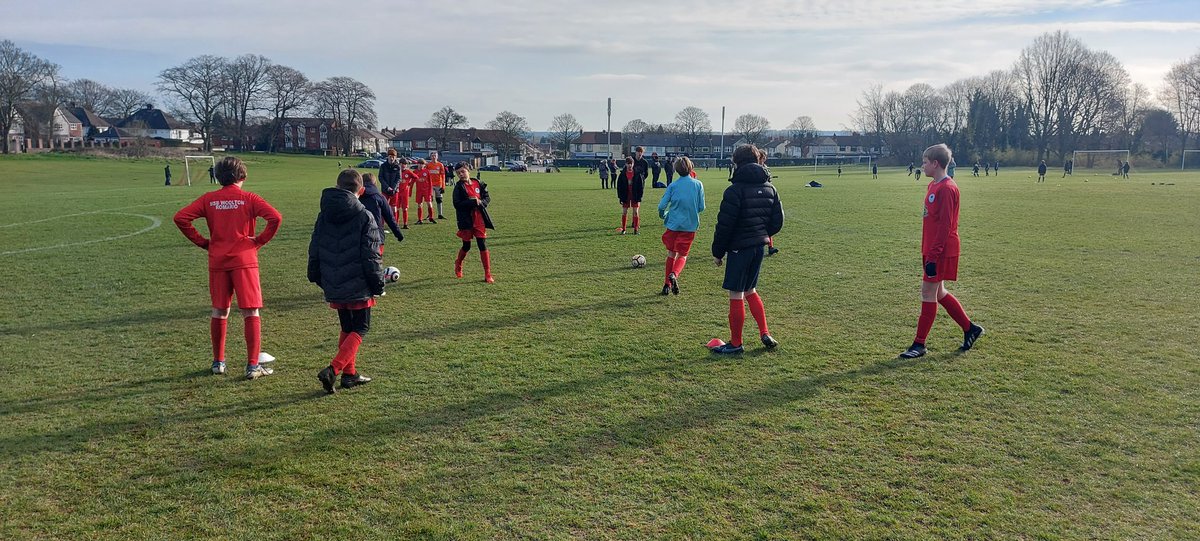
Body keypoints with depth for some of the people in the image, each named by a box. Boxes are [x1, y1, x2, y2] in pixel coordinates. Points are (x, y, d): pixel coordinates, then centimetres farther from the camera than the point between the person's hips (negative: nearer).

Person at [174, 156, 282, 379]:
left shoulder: (209, 199, 5)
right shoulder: (249, 199, -2)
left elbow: (180, 218, -2)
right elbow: (275, 217, -15)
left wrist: (202, 242, 5)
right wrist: (260, 241, -4)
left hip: (217, 262, 3)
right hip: (244, 261, -3)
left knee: (219, 312, 15)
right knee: (251, 313, 1)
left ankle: (218, 362, 24)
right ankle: (253, 365, -2)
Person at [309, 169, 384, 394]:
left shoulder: (323, 216, 5)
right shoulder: (364, 217, -11)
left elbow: (314, 250, 12)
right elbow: (371, 255, -11)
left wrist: (317, 277, 23)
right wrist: (377, 283, -2)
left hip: (333, 286, 6)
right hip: (358, 286, -6)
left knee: (346, 328, 19)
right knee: (360, 329, 4)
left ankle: (350, 374, 21)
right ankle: (333, 369, -12)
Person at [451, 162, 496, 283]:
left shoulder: (478, 183, 4)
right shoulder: (459, 186, -6)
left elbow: (487, 198, 9)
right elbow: (457, 204, -15)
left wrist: (480, 202, -12)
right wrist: (473, 202, -21)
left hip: (479, 219, 2)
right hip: (466, 220, -2)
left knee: (483, 245, -2)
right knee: (466, 246, 8)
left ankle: (488, 274, 1)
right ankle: (458, 264, 39)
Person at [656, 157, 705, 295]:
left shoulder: (672, 186, -3)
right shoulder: (698, 185, -4)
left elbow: (662, 206, -6)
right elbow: (701, 207, -2)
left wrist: (663, 215, 14)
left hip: (673, 224, 1)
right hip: (690, 225, -1)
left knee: (671, 254, 15)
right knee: (682, 255, 10)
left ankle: (667, 284, 14)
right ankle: (674, 274, -19)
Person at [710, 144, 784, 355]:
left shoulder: (735, 190, -15)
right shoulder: (769, 188, 7)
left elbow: (724, 225, -15)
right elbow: (777, 222, 10)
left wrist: (717, 252, -5)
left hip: (739, 248, -7)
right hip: (759, 246, 8)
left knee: (736, 294, 2)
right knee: (750, 290, 22)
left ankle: (735, 344, 9)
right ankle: (765, 334, 17)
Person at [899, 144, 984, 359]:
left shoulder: (946, 189, -17)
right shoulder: (934, 186, 13)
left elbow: (945, 226, -20)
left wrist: (933, 256, -22)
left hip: (942, 251, -10)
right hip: (932, 250, 10)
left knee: (929, 292, -4)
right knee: (938, 293, 15)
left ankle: (919, 344, 4)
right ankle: (970, 329, 28)